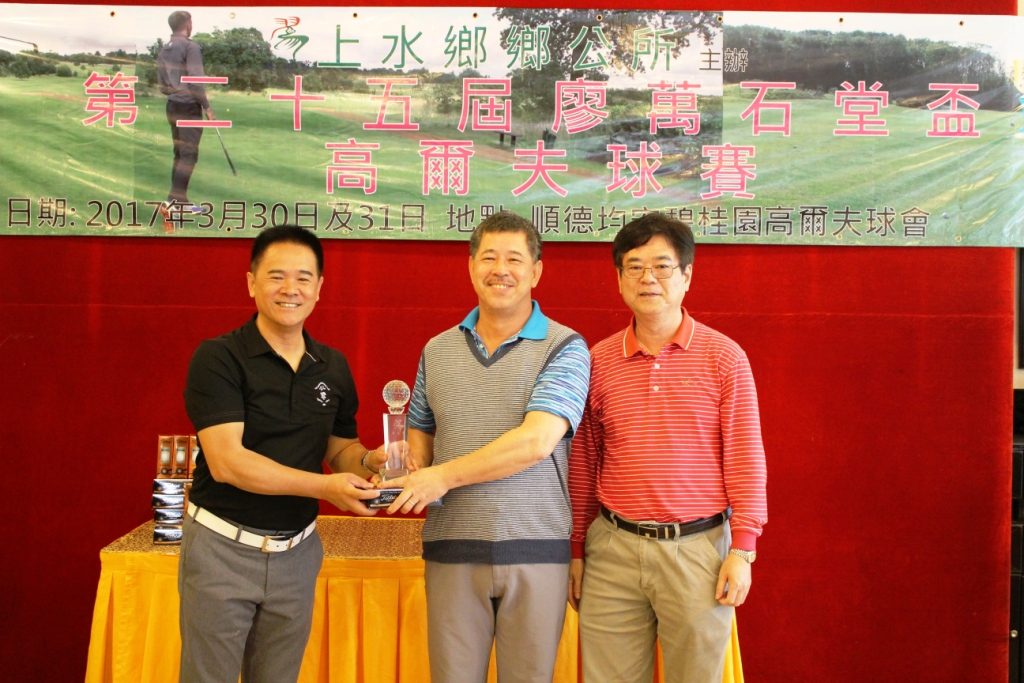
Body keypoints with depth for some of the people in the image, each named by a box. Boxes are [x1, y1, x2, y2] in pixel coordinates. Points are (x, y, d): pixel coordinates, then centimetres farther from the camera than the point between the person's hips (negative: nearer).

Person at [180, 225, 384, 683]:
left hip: (297, 552, 5)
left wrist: (368, 461, -11)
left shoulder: (333, 367, 3)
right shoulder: (219, 358, -13)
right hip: (223, 546, -4)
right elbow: (226, 461, -21)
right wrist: (323, 486, -27)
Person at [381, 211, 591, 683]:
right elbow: (420, 431, 19)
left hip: (536, 551, -3)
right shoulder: (437, 350, 10)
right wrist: (411, 475, -3)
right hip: (452, 550, 3)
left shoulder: (564, 348, -5)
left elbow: (536, 441, -17)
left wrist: (444, 476, -15)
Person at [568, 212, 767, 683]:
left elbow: (745, 457, -2)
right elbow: (583, 463, 9)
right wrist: (577, 549, 10)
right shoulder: (599, 360, 5)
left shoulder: (723, 357, -1)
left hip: (698, 546, -2)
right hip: (613, 546, 2)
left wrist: (742, 549, -6)